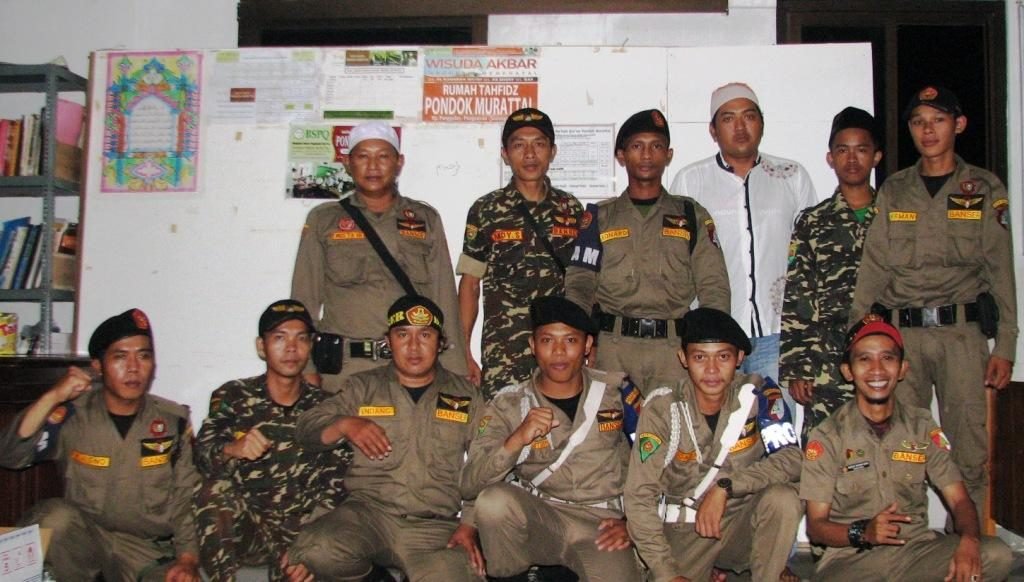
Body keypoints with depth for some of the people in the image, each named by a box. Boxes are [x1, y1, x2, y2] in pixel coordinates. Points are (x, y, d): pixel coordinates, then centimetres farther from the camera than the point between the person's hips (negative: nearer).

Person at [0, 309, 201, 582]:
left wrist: (188, 560, -14)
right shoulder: (72, 414, -1)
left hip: (148, 551, -1)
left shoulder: (173, 422, -1)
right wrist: (52, 398, -24)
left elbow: (187, 498, -1)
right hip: (82, 539, 1)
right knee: (56, 515, -28)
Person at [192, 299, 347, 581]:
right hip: (243, 529, 1)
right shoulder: (232, 397, 3)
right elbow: (202, 456, -13)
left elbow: (334, 486, -2)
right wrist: (231, 450, -36)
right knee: (214, 491, -29)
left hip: (298, 535, -1)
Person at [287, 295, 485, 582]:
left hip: (435, 526, 0)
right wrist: (345, 424, -11)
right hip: (368, 511, 0)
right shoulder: (363, 386, 14)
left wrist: (469, 526, -6)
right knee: (316, 552, -31)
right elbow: (307, 427, 9)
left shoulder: (465, 395, 13)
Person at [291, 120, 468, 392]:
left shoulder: (426, 220, 13)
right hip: (343, 368, 0)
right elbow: (304, 301, 8)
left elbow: (445, 300, 8)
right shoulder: (323, 220, 11)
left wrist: (452, 375, 1)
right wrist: (307, 370, -1)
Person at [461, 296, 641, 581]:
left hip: (600, 523, -1)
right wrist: (517, 439, -23)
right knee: (493, 500, -29)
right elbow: (470, 485, -9)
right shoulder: (508, 405, 2)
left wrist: (633, 521, -2)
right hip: (538, 519, 1)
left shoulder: (616, 393, 5)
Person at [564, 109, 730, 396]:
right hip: (613, 346, 0)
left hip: (675, 347, 0)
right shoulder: (599, 217, 12)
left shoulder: (693, 216, 14)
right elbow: (578, 285, 6)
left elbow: (714, 289, 9)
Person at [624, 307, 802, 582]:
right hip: (684, 530, 0)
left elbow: (791, 460, -21)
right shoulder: (662, 408, -13)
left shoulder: (758, 394, -10)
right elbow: (640, 496, -16)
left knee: (783, 498, -28)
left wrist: (725, 487, -30)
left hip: (743, 523, 0)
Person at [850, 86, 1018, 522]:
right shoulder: (892, 191, 12)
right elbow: (872, 269, 8)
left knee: (969, 451, -1)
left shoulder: (985, 190, 9)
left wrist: (1005, 346, -1)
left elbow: (1001, 270, 6)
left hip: (962, 331, -1)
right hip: (901, 333, 1)